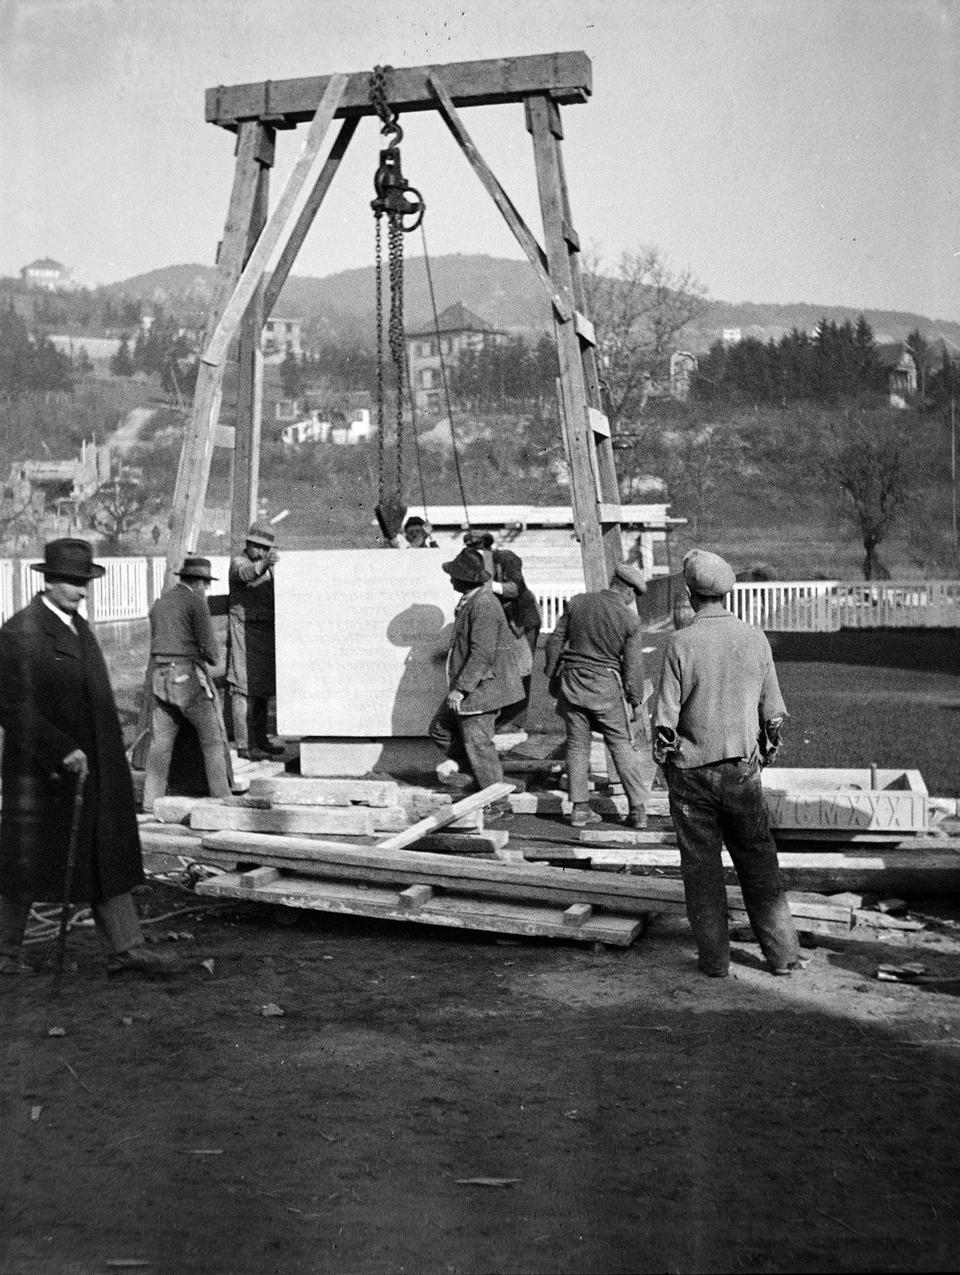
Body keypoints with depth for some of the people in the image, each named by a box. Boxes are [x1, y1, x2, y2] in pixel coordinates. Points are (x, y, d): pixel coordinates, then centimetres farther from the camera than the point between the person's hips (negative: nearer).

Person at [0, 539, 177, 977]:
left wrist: (111, 753, 17)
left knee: (108, 858, 9)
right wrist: (62, 752, -23)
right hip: (42, 772, -8)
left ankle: (124, 948, 15)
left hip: (93, 770, 8)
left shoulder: (77, 625, 11)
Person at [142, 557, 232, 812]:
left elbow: (156, 646, 16)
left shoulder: (159, 603, 15)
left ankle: (151, 800, 7)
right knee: (213, 738, 3)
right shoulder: (195, 602, -7)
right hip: (189, 677, -6)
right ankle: (221, 796, 3)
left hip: (161, 677, 6)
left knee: (161, 741, 7)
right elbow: (210, 648, -11)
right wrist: (212, 657, 12)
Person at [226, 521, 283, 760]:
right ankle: (244, 745, -8)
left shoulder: (268, 567, 16)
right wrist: (264, 565, -51)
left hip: (266, 633, 8)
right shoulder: (238, 563, -8)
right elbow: (245, 574, -32)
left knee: (262, 691, 11)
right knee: (243, 690, -9)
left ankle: (260, 740, 19)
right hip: (244, 631, -8)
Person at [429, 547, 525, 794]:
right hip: (468, 686, 11)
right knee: (440, 728, 14)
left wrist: (460, 688, -24)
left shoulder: (483, 606, -21)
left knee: (476, 742, -3)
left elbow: (483, 654, -26)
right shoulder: (470, 602, 12)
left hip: (480, 688, -11)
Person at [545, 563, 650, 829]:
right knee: (621, 746, 6)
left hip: (572, 681, 3)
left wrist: (552, 676, 15)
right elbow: (632, 664, -6)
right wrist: (636, 700, 3)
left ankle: (579, 808, 13)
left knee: (577, 745, 11)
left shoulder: (577, 603, 1)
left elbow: (555, 640, 5)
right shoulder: (629, 619, -8)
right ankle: (637, 809, 6)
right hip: (605, 687, -3)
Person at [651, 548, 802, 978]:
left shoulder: (681, 643, -12)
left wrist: (663, 760, 5)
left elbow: (665, 716, -10)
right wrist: (765, 753, 17)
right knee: (758, 862, 12)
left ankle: (715, 958, 15)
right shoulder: (755, 639, -2)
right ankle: (782, 954, 16)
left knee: (701, 866, 8)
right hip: (743, 769, 3)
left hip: (692, 770, -2)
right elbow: (773, 712, 4)